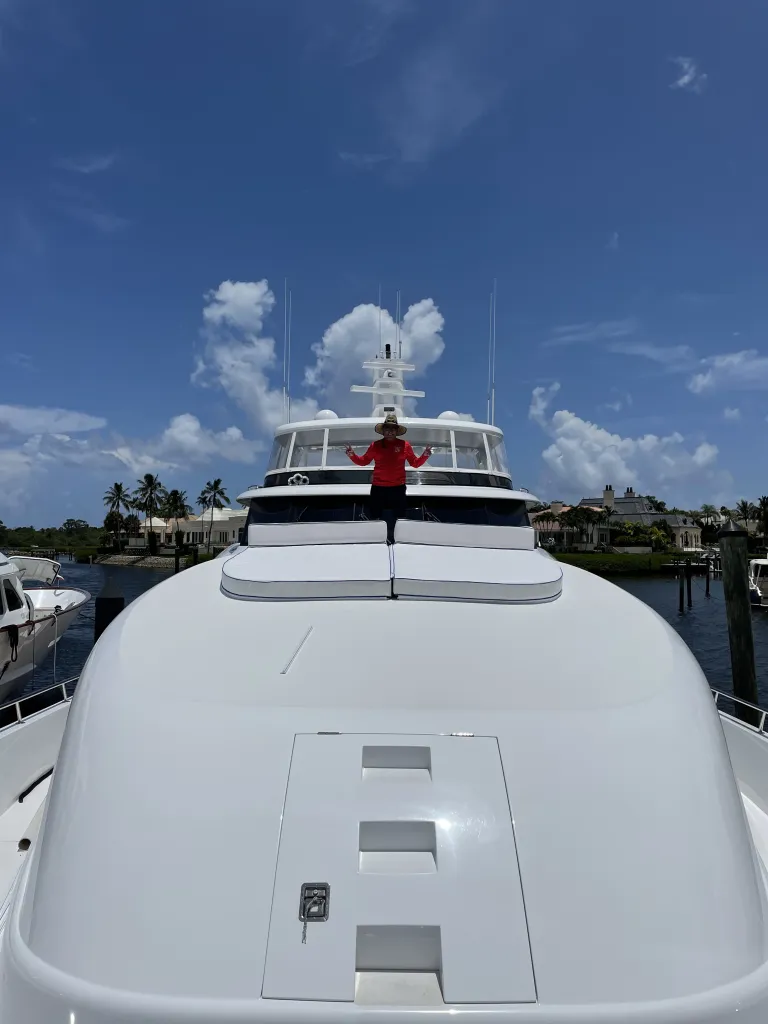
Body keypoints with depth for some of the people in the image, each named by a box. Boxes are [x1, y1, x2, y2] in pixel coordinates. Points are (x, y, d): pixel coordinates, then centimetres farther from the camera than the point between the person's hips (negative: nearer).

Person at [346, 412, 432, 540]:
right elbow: (364, 461, 9)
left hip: (398, 488, 0)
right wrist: (352, 455, -6)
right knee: (374, 516, 8)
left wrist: (425, 455, -11)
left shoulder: (404, 445, -1)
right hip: (378, 488, 0)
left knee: (396, 518, 12)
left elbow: (415, 463, 5)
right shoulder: (375, 445, 1)